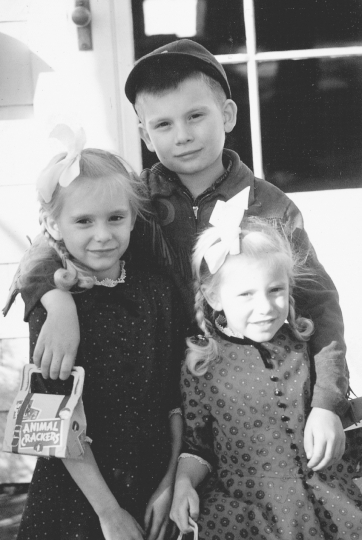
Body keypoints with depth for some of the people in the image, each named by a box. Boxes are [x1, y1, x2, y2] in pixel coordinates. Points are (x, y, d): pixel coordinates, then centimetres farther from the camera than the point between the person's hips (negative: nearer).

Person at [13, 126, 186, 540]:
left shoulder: (158, 291, -2)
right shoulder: (49, 308, -11)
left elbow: (176, 398, 1)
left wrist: (170, 482, -4)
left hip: (155, 487, 3)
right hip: (77, 496, -3)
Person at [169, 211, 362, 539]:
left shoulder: (304, 343, 5)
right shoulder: (201, 364, -3)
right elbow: (195, 443, 5)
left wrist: (328, 412, -1)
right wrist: (183, 482, -11)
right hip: (245, 506, -2)